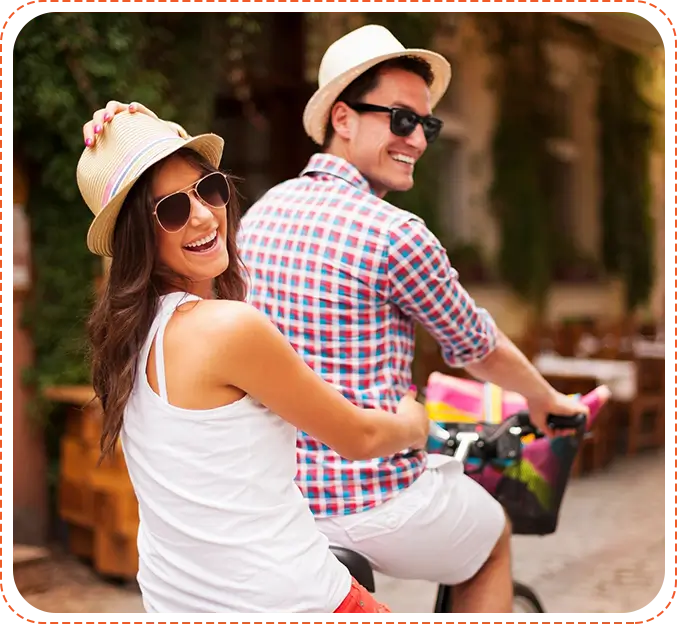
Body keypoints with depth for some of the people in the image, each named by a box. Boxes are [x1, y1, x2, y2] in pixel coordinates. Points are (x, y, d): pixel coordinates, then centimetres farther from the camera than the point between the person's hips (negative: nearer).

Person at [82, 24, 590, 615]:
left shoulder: (261, 212, 3)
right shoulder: (395, 234, -15)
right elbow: (480, 349, 0)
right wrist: (548, 402, 14)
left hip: (269, 498, 7)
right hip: (375, 504, -6)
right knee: (494, 538, 23)